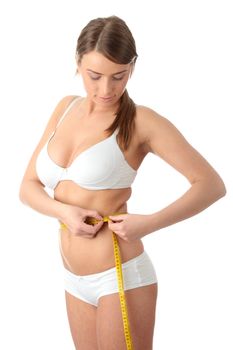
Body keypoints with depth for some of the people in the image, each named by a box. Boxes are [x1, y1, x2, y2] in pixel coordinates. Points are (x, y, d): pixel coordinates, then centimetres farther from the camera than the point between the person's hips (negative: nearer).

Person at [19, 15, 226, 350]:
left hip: (121, 276, -6)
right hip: (76, 280, 6)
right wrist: (64, 211, -13)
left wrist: (149, 223, -22)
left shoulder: (141, 121, -11)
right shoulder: (66, 108, 5)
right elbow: (28, 186, 7)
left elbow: (212, 184, -11)